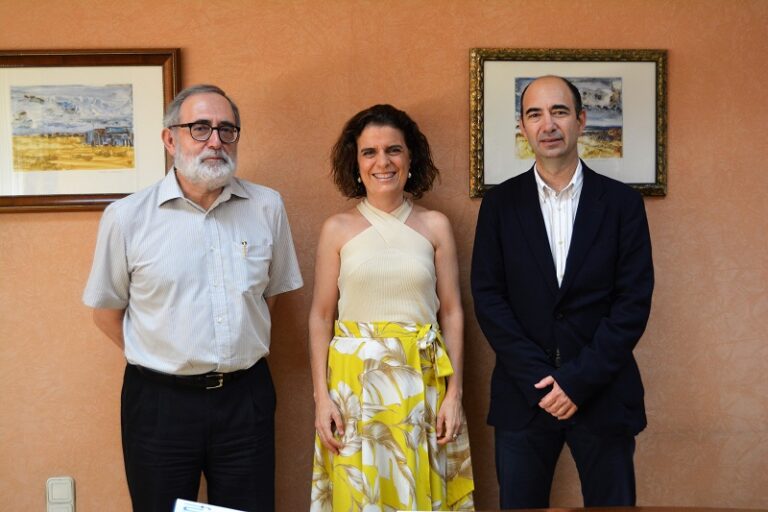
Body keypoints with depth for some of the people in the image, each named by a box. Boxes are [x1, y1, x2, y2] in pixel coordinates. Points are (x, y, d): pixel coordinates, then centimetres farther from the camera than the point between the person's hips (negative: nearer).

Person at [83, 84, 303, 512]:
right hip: (160, 402, -1)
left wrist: (239, 354, 9)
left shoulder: (267, 207, -1)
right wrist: (161, 361, 4)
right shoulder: (127, 217, -6)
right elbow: (107, 310, 4)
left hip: (246, 397, 2)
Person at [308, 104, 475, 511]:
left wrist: (454, 394, -2)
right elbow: (320, 317, 2)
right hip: (354, 381, 0)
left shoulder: (435, 226, 2)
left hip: (422, 383, 1)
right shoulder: (337, 229, 1)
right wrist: (321, 397, -5)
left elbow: (451, 313, 3)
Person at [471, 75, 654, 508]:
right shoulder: (500, 203, 3)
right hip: (523, 395, 1)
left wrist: (578, 379, -12)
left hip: (604, 392, 0)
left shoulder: (622, 202, 1)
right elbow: (488, 297, -2)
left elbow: (634, 300, -4)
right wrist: (541, 380, -10)